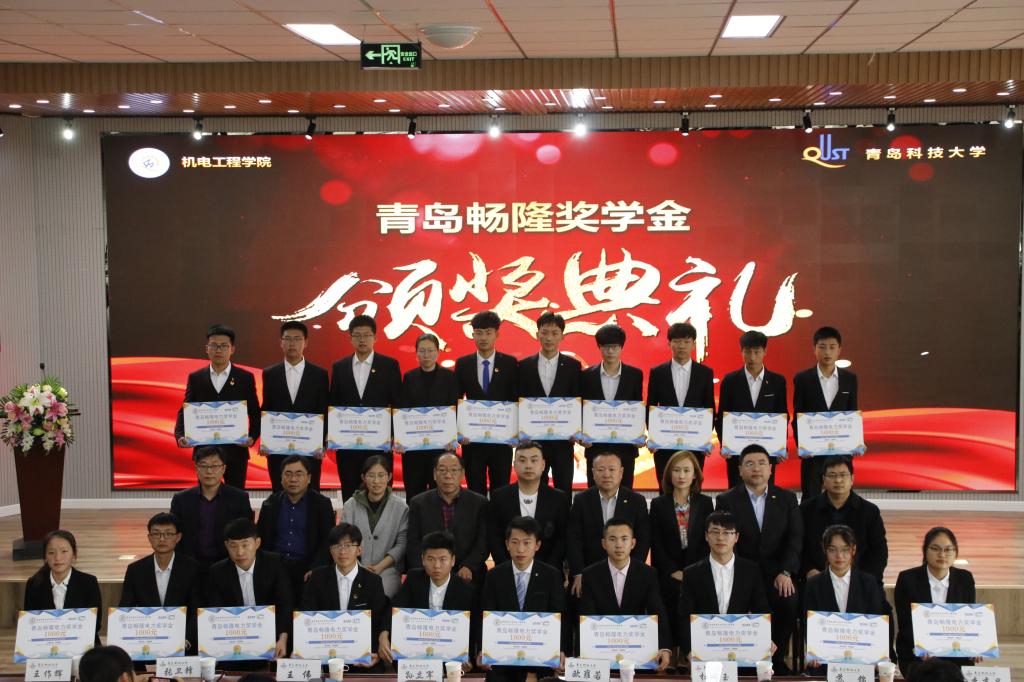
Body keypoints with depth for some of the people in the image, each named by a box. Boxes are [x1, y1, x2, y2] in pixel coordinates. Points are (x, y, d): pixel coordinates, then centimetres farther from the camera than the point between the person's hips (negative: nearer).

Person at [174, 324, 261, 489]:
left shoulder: (245, 378, 4)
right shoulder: (195, 378, 7)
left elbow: (255, 413, 3)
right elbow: (185, 411, 5)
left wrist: (252, 437, -13)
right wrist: (180, 435, -13)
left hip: (235, 451, -1)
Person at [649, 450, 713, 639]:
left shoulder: (705, 503, 9)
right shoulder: (658, 504, 8)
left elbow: (709, 540, 4)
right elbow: (656, 544, 3)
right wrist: (674, 572, -7)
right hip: (667, 575, 0)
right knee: (670, 623, -14)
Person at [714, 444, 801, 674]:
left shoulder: (787, 499, 11)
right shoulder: (726, 500, 5)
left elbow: (795, 538, 3)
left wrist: (785, 572, -13)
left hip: (775, 573, 2)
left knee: (789, 603, -29)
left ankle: (776, 659, -7)